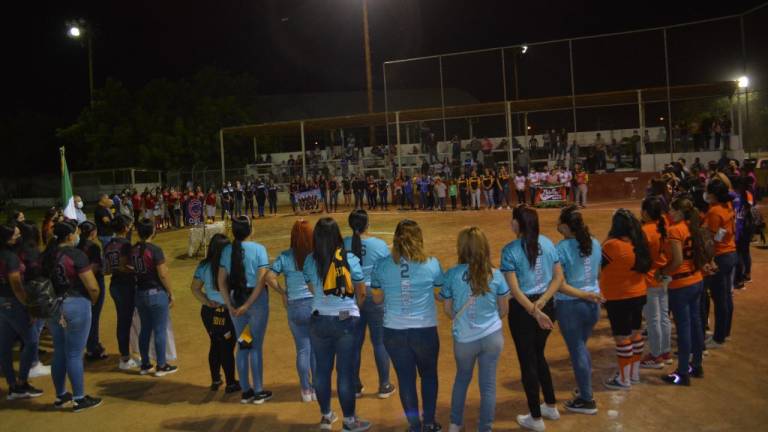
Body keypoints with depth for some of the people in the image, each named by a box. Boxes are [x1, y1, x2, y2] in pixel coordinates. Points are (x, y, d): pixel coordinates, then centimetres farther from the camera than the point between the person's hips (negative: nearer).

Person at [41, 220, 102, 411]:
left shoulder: (47, 255, 5)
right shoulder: (76, 255, -15)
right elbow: (93, 287, -16)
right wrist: (93, 301, 3)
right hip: (75, 305, -7)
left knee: (59, 352, 17)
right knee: (74, 354, 1)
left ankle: (60, 396, 29)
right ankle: (79, 399, 11)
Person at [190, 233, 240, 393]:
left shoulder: (203, 266, -2)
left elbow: (195, 288, 1)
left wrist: (206, 302, -2)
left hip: (209, 312, 5)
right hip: (228, 312, -5)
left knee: (215, 344, 21)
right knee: (227, 347, 7)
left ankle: (215, 380, 31)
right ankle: (230, 383, 18)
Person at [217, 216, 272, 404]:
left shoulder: (227, 250, 1)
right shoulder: (258, 249, -10)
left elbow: (221, 280, -1)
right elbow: (261, 280, -16)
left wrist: (230, 305, -3)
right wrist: (248, 305, -14)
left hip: (236, 299, 4)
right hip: (256, 299, -4)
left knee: (242, 345, 13)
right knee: (256, 346, 4)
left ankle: (246, 391, 20)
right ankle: (259, 392, 10)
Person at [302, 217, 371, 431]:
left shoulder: (310, 260, -4)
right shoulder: (350, 259, -9)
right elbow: (361, 294, -1)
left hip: (319, 320, 3)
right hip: (347, 320, -2)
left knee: (322, 368, 15)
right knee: (345, 371, 5)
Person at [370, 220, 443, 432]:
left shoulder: (382, 265, -7)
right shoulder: (431, 264, -10)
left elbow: (377, 298, 4)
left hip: (394, 332, 0)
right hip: (425, 330, 0)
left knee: (406, 378, 15)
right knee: (429, 375, 23)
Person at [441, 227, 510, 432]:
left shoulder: (452, 274, -11)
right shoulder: (496, 274, -7)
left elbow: (447, 309, -1)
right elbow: (504, 310, 2)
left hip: (464, 338, 0)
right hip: (492, 336, 0)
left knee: (462, 378, 24)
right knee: (488, 384, 12)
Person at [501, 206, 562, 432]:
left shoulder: (510, 250, -14)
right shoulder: (547, 243, 1)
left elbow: (515, 289, -18)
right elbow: (559, 277, 0)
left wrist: (534, 311, -16)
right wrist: (541, 303, -7)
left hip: (522, 309, -5)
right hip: (547, 306, 6)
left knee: (527, 361, 8)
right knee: (538, 355, 25)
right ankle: (551, 407, 36)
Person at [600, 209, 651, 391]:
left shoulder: (613, 245, -23)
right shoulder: (638, 243, -1)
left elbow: (598, 264, -10)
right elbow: (645, 266, 10)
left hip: (619, 298, -8)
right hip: (639, 294, 8)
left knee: (622, 337, 2)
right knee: (635, 333, 17)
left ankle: (624, 379, 11)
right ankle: (634, 373, 31)